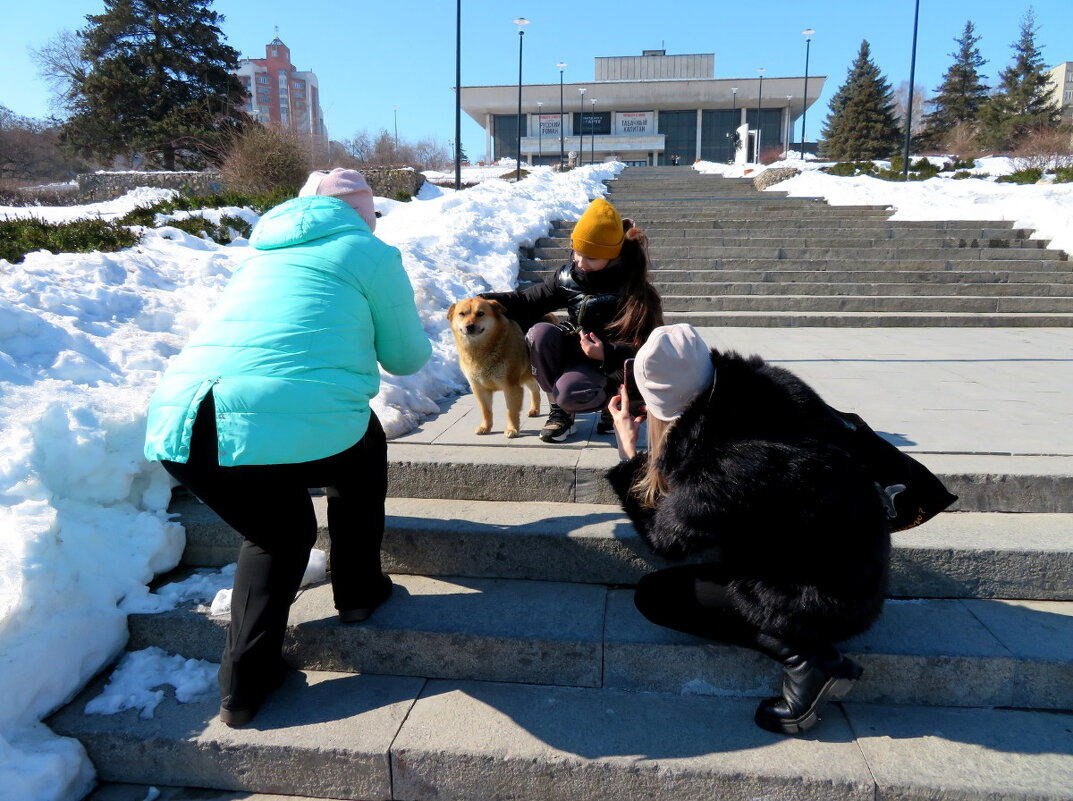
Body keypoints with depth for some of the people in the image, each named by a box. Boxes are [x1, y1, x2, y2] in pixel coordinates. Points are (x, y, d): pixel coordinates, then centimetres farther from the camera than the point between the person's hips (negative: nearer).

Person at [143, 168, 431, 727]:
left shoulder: (265, 254, 29)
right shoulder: (369, 251, 12)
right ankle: (358, 588, 36)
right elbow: (405, 357, 17)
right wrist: (418, 345, 40)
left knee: (279, 532, 30)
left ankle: (244, 683, 25)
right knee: (363, 445, 29)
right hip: (297, 428, -6)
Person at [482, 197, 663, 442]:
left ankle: (612, 403, 3)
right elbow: (528, 301, 2)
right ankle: (560, 410, -9)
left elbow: (642, 347, -17)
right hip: (573, 347, 5)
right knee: (539, 332, -25)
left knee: (569, 393, -34)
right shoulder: (568, 276, -3)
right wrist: (487, 301, -15)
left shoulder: (634, 290, -15)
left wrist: (606, 353, -35)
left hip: (609, 366, -5)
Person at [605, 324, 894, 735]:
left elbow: (664, 537, -7)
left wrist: (628, 453, 0)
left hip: (829, 604, -7)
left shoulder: (712, 475, -31)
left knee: (653, 594, 0)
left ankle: (802, 657, -6)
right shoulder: (765, 385, -15)